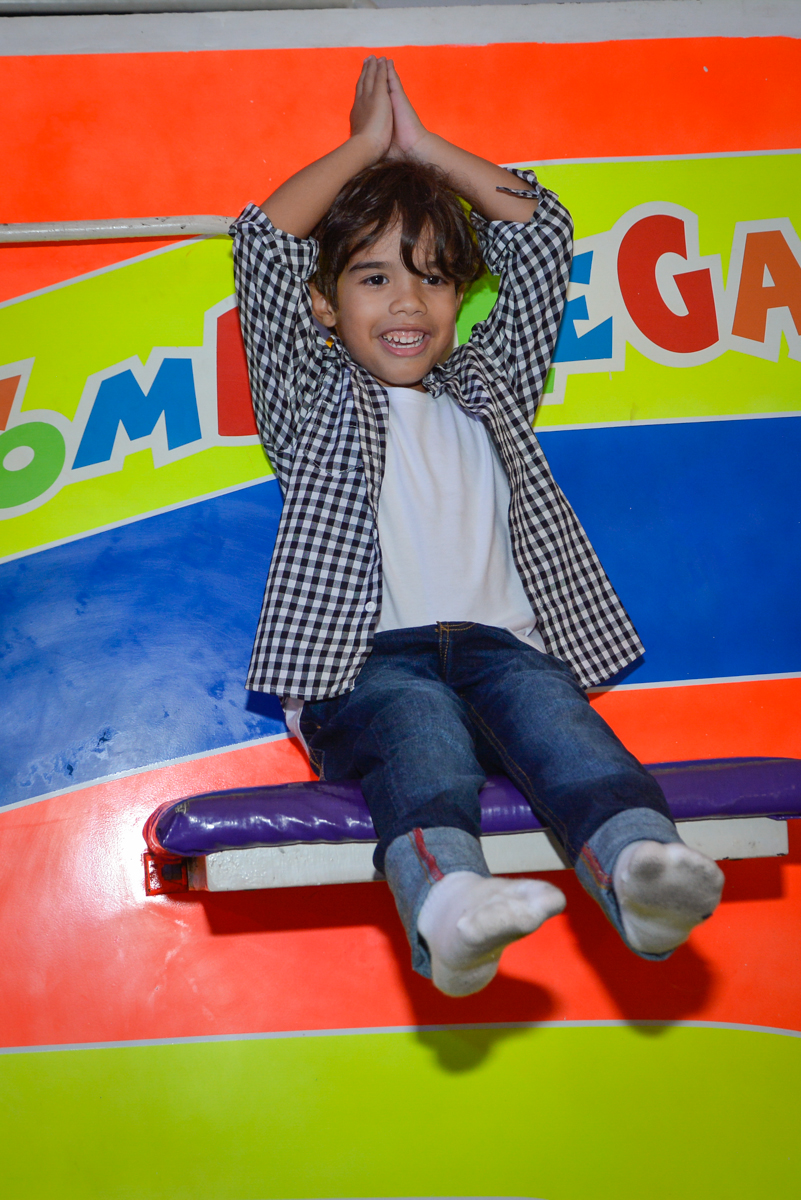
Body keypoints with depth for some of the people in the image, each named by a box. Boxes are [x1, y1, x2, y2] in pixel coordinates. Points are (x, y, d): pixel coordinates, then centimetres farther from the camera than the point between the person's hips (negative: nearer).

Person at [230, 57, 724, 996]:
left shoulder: (485, 391, 32)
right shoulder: (312, 401, 22)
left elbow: (540, 233, 34)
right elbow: (263, 244, 12)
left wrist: (424, 149, 33)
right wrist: (366, 146, 22)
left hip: (501, 642, 3)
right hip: (368, 659, -2)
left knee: (559, 720, -31)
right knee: (420, 740, -36)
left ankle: (641, 868, -57)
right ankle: (448, 904, -62)